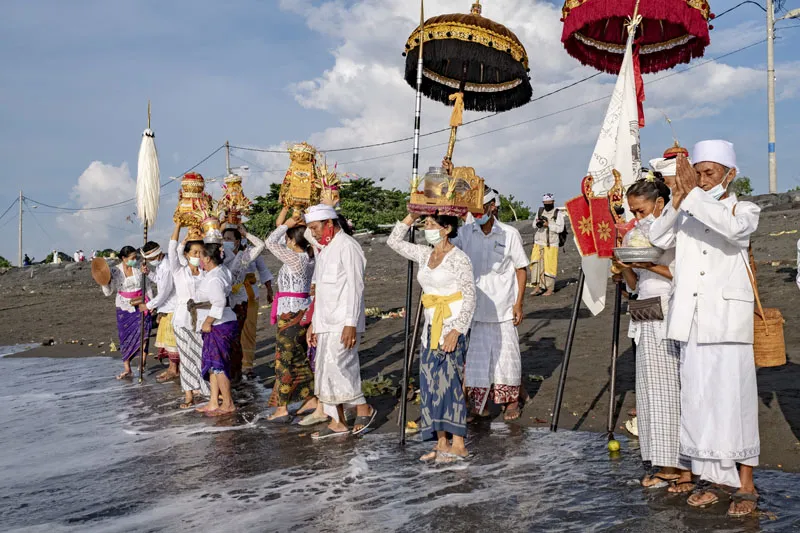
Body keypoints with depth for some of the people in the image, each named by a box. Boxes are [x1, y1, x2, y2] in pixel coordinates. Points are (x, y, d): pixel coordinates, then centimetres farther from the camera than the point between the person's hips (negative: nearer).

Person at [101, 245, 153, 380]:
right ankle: (127, 370, 10)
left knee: (143, 331, -18)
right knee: (125, 337, 4)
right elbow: (108, 292, -1)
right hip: (124, 307, 1)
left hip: (140, 305, 0)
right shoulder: (115, 271, -4)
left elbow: (147, 286, 6)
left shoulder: (139, 268, -3)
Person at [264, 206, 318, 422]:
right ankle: (311, 400, 18)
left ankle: (282, 408, 3)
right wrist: (282, 224, 15)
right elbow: (278, 243, 22)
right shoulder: (308, 257, 9)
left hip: (290, 313, -9)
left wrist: (285, 224, -5)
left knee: (285, 360, -2)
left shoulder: (295, 259, -17)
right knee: (300, 358, 15)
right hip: (303, 311, 9)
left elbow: (271, 243, -15)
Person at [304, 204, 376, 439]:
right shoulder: (325, 250, 19)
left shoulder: (347, 246, -10)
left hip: (343, 324, -9)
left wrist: (351, 323, -22)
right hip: (326, 323, 9)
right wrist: (314, 322, 19)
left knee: (335, 367, -14)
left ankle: (363, 408, 4)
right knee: (325, 372, 8)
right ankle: (337, 422, 15)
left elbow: (355, 287, -16)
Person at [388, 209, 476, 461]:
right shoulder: (424, 254, 10)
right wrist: (413, 215, 10)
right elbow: (394, 241, 17)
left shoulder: (459, 258, -10)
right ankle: (441, 443, 13)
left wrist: (456, 331, -20)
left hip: (451, 327, -7)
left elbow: (469, 298, -12)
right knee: (431, 384, 6)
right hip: (431, 327, 7)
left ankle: (458, 445, 1)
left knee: (449, 382, -7)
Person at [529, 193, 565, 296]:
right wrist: (537, 224, -7)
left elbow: (560, 228, -10)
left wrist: (548, 225, -19)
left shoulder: (558, 213, -1)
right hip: (538, 243, 4)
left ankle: (550, 289, 6)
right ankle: (538, 287, 1)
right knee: (536, 264, -5)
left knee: (550, 266, -3)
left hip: (551, 244, -4)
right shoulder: (540, 211, 13)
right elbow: (534, 226, 15)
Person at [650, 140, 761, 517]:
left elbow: (734, 228, -19)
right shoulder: (688, 214, 14)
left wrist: (693, 195, -21)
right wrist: (678, 199, -13)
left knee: (732, 397, -5)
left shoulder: (745, 210, 4)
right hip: (691, 320, 4)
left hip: (726, 320, -4)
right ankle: (710, 479, 16)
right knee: (697, 399, 6)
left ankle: (745, 485, 5)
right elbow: (658, 239, -3)